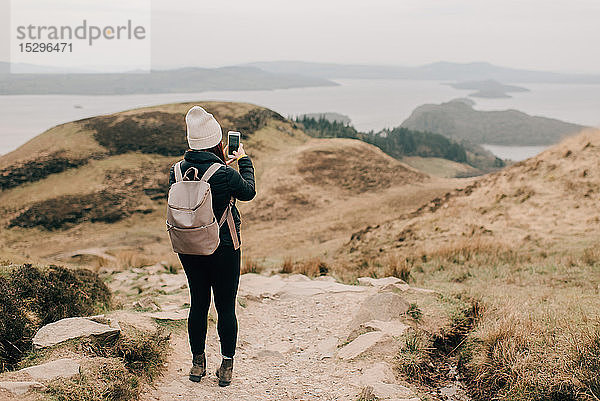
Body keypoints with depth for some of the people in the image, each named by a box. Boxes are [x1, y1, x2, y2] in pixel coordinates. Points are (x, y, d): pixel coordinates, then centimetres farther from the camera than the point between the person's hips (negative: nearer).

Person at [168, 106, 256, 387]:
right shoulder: (225, 174, -19)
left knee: (198, 304, 16)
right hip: (224, 249, -4)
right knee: (226, 307, 9)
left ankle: (198, 363, 27)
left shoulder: (177, 171, -6)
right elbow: (248, 192, 0)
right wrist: (244, 161, 14)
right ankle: (227, 366, 19)